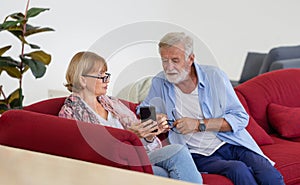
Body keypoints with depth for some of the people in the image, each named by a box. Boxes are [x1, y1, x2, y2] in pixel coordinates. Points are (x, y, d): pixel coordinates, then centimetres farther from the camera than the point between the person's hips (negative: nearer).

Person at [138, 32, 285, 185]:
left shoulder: (214, 76, 0)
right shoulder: (159, 83, 4)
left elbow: (241, 118, -2)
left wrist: (199, 125, -12)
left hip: (232, 143, 1)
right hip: (201, 155, 0)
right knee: (238, 170, -32)